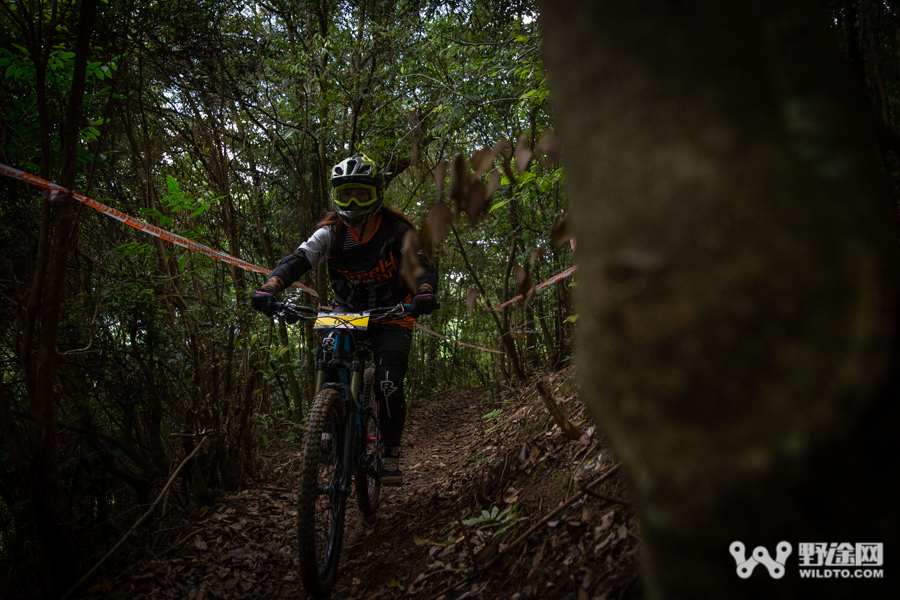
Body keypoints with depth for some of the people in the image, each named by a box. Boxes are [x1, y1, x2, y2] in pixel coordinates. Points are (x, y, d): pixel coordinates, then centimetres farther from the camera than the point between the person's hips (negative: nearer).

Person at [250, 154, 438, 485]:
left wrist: (424, 293, -49)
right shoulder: (331, 231, -8)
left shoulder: (396, 229, -14)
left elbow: (422, 264, -25)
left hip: (391, 317, -3)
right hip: (346, 314, 3)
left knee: (389, 385, -19)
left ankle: (391, 453, 2)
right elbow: (299, 259, -20)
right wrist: (268, 288, -39)